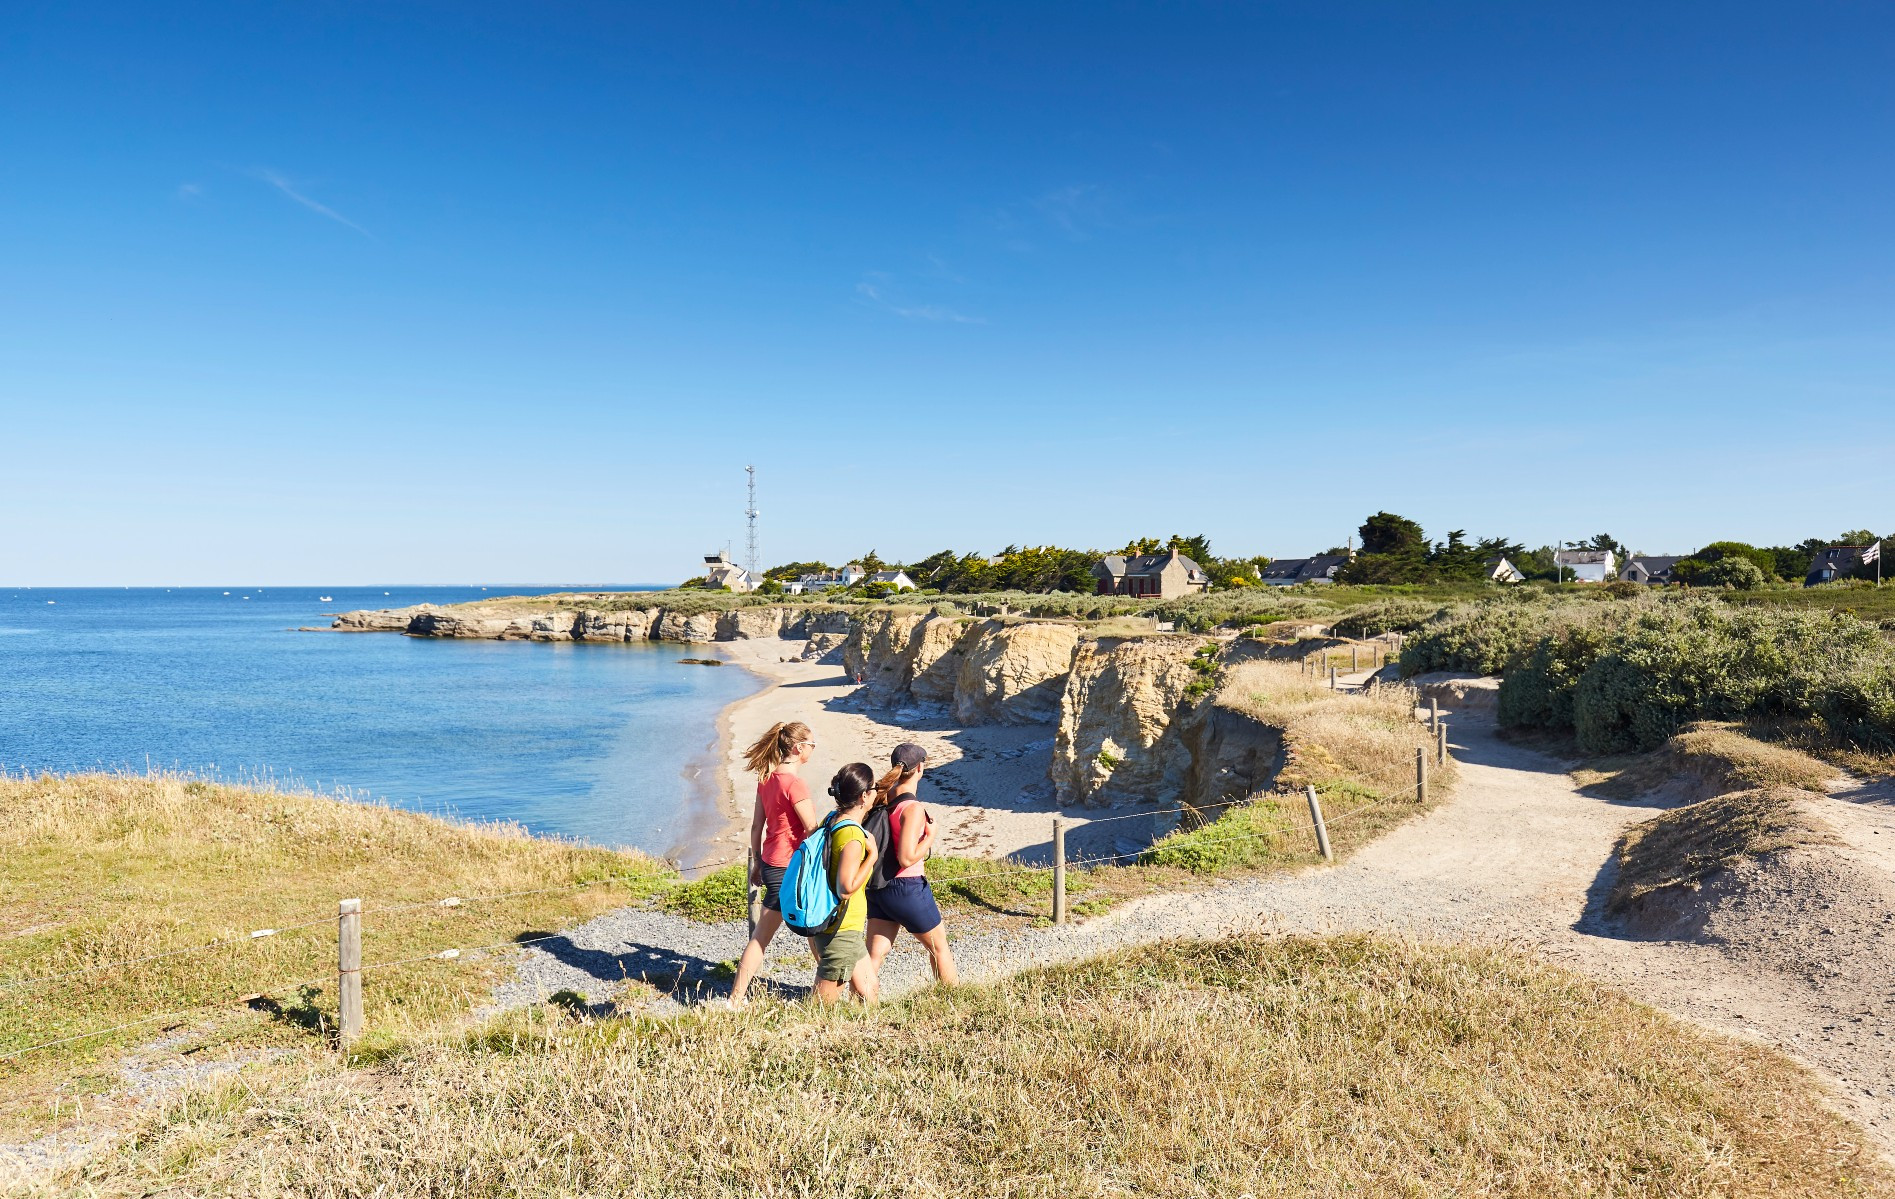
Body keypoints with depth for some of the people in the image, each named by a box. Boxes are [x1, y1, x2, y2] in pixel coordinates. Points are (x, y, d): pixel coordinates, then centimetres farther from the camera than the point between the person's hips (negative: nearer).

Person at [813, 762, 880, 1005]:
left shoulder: (833, 820, 4)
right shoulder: (852, 836, -24)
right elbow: (846, 889, -26)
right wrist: (872, 854, -19)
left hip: (847, 930, 10)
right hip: (841, 931, -10)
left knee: (868, 992, 21)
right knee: (824, 1003, 2)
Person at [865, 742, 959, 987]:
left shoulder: (884, 798, 0)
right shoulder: (913, 809, -22)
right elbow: (907, 858, -26)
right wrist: (930, 835, -12)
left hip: (879, 888, 6)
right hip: (908, 889, -6)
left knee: (875, 953, 9)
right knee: (939, 947, 15)